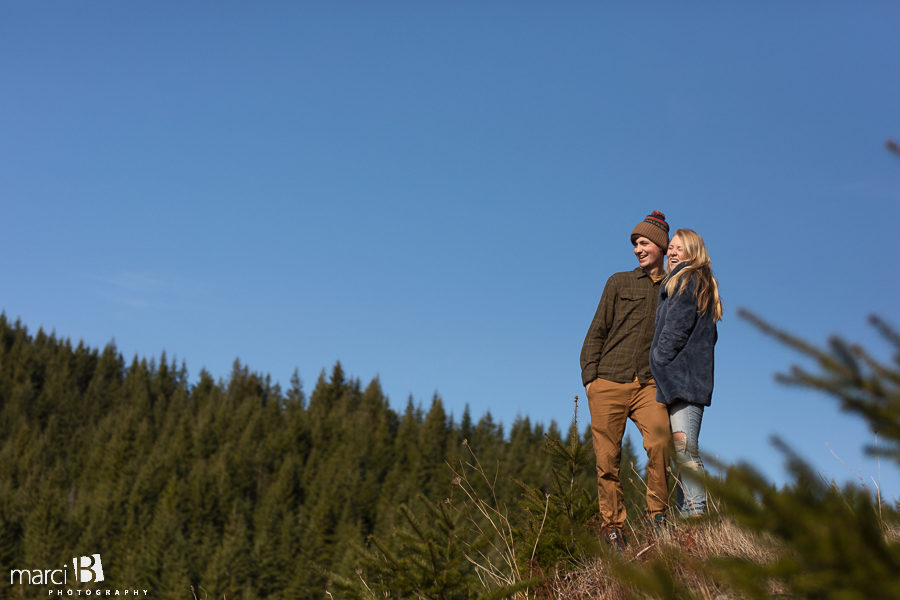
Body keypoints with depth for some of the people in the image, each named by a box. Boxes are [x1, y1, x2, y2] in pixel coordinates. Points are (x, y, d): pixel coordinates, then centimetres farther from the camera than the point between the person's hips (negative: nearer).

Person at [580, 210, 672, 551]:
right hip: (609, 382, 1)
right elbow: (597, 332, 12)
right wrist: (589, 376, 2)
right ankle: (613, 526, 4)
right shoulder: (619, 283, 14)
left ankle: (658, 513, -13)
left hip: (650, 383, 0)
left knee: (659, 441, -25)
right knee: (607, 458, -4)